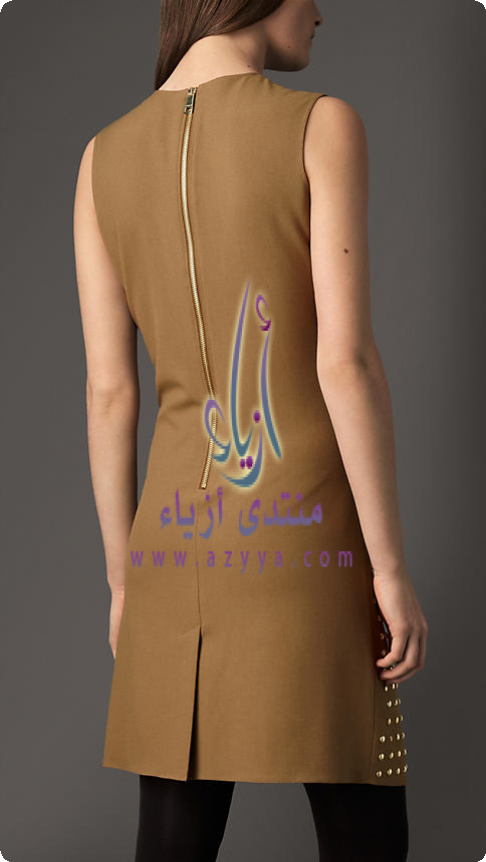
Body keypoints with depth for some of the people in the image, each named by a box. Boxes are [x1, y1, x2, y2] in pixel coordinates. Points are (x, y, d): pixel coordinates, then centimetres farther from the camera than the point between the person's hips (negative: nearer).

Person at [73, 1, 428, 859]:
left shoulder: (104, 157, 5)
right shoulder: (324, 125, -9)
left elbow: (108, 390, 4)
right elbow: (347, 362, -16)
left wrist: (124, 582, 12)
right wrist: (394, 571, -10)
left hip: (182, 543, 5)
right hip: (304, 542, -4)